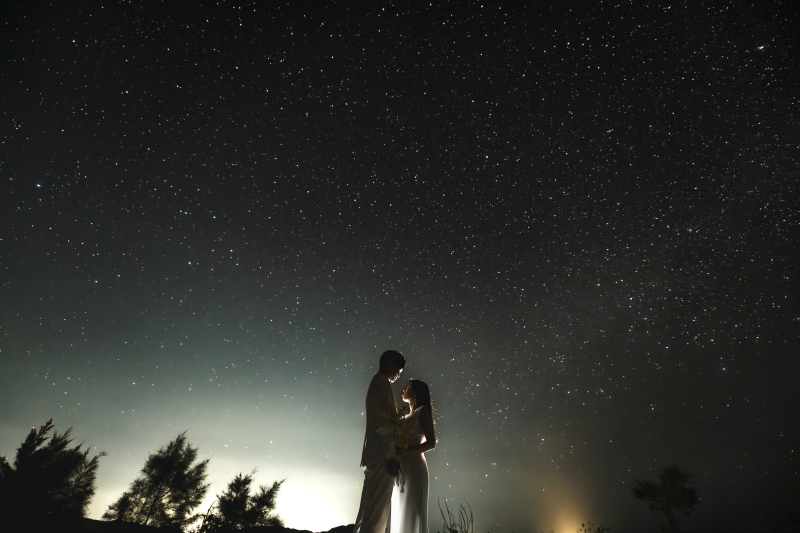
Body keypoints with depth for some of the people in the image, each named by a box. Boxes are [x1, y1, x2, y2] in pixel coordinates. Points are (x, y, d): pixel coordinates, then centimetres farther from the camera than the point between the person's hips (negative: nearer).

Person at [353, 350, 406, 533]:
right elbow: (384, 421, -17)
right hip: (381, 456, -10)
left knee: (369, 509, 13)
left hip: (374, 456, 10)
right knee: (377, 510, -6)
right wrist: (391, 456, -18)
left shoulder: (376, 383, 21)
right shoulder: (383, 383, -10)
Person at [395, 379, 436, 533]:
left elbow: (431, 443, -12)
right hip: (402, 466, 8)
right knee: (403, 510, 9)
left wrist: (406, 452, -21)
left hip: (414, 465, -8)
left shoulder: (422, 411, -3)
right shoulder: (408, 415, 21)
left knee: (413, 510, -5)